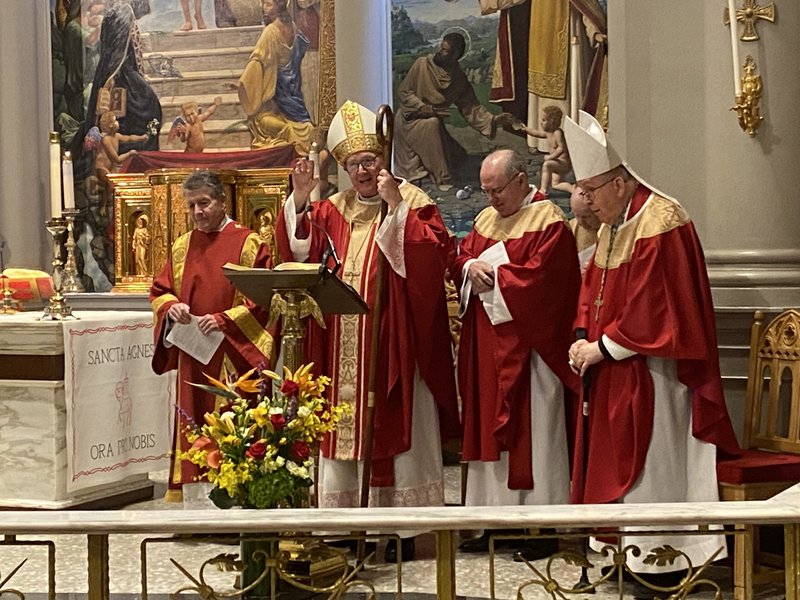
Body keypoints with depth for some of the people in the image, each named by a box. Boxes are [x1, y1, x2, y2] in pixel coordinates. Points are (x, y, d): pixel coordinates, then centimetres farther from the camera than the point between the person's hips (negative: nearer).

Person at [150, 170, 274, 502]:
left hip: (234, 356, -5)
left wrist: (224, 319, -17)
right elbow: (159, 291, 17)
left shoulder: (247, 244, -3)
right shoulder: (182, 246, 14)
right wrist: (171, 307, -6)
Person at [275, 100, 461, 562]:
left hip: (393, 345, -5)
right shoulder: (336, 209, 14)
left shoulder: (413, 201, -1)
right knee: (343, 433, 7)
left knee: (394, 432, -1)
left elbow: (434, 252, -18)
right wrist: (300, 199, -6)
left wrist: (396, 205, -23)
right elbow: (298, 250, 5)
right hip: (343, 346, 5)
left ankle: (402, 530, 5)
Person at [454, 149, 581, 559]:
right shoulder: (486, 219, 16)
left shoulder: (549, 222, -8)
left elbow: (540, 275, -18)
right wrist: (471, 268, -8)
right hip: (487, 348, 7)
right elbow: (460, 259, 14)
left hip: (527, 346, -7)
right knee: (491, 428, 9)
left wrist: (492, 274, -11)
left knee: (532, 429, -3)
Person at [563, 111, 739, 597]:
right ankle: (632, 552, 21)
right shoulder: (612, 225, 12)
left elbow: (652, 308, -23)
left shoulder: (659, 225, -18)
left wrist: (603, 346, -17)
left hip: (650, 372, -9)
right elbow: (594, 287, 15)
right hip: (614, 372, 9)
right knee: (618, 462, 12)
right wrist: (584, 337, -2)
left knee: (651, 465, -3)